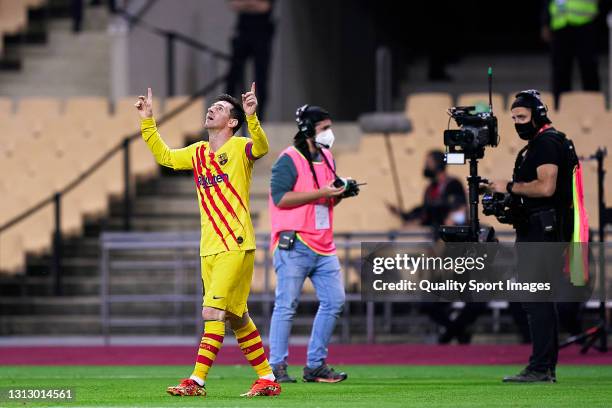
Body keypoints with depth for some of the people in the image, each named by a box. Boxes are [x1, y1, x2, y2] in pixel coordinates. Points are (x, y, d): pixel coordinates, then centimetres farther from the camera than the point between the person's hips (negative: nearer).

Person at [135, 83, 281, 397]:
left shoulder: (239, 148, -5)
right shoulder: (198, 152, 15)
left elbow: (260, 148, -27)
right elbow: (164, 156, 29)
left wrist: (251, 117, -42)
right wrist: (147, 122, 22)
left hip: (236, 247, -8)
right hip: (209, 249, 8)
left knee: (213, 312, -14)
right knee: (236, 318, 11)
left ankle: (197, 381, -14)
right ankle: (267, 379, 19)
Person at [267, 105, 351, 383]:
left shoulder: (327, 159, 17)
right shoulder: (289, 160, -9)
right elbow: (280, 197, -19)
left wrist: (339, 193, 1)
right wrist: (320, 193, -20)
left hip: (323, 246, 8)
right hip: (294, 245, -8)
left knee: (334, 301, 4)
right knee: (286, 306, -5)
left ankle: (316, 365, 11)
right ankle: (276, 366, 0)